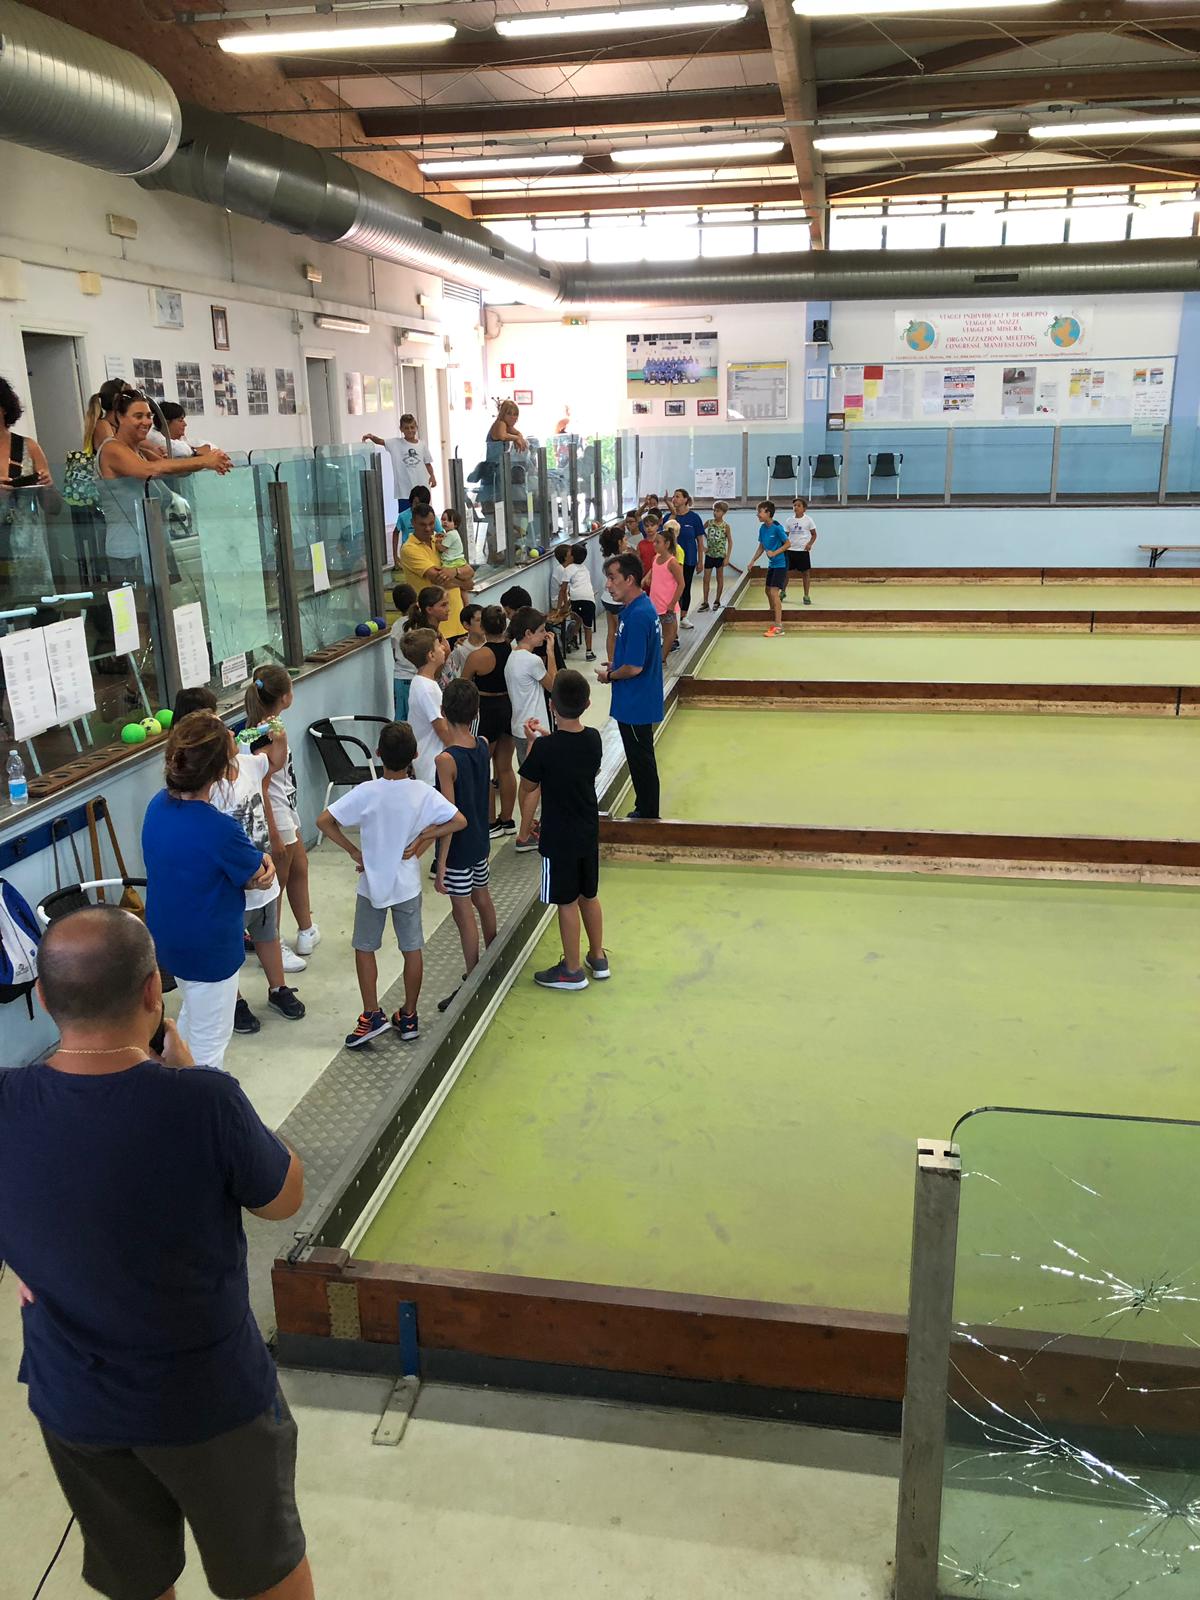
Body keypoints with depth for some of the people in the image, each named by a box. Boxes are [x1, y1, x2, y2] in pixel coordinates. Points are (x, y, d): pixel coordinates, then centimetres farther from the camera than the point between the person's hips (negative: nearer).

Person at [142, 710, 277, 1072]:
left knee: (193, 1011, 31)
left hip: (166, 939, 9)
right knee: (209, 1041, 12)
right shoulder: (218, 829, -33)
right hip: (208, 950, -8)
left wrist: (253, 867, -13)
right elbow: (262, 877, -16)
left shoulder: (158, 805, -8)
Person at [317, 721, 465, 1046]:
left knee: (365, 948, 14)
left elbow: (324, 821, -20)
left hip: (372, 884, -2)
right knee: (413, 949, 13)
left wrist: (353, 851, -10)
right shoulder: (423, 793, -13)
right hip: (407, 884, 2)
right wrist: (423, 838, -7)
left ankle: (372, 1016, 13)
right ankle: (409, 1017, 22)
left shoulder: (367, 793, -18)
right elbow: (459, 821, -13)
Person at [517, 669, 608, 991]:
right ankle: (598, 958, 36)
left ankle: (572, 970, 20)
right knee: (589, 895, 21)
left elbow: (528, 787, -8)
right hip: (588, 832, 6)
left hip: (558, 838, -6)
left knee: (567, 902, 7)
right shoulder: (593, 738, -7)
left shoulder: (545, 748, -24)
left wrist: (532, 743, 1)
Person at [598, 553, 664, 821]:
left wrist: (609, 676, -9)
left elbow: (634, 667, -26)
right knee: (640, 759, 19)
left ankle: (647, 814, 16)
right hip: (637, 701, 10)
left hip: (635, 705, -10)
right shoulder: (638, 606, 7)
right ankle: (645, 811, 31)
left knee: (641, 759, 4)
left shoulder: (637, 615, -25)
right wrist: (613, 667, 5)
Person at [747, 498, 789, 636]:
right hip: (771, 564, 9)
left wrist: (774, 553, -21)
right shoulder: (762, 528, 4)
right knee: (768, 591, 14)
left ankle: (779, 627, -13)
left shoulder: (776, 528, -18)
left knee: (774, 592, -14)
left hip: (780, 564, -9)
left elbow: (787, 544, -13)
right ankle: (775, 621, 29)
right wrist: (752, 561, 11)